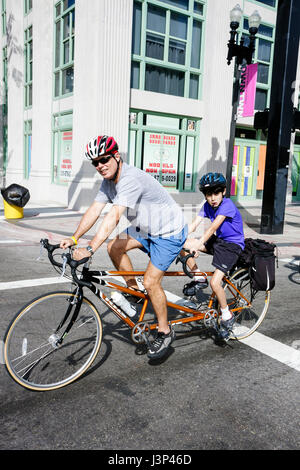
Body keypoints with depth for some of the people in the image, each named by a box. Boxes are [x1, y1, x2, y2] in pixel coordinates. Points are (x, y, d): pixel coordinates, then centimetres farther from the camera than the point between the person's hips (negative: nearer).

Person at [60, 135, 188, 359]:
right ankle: (134, 289, 17)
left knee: (151, 281, -12)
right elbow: (94, 210, -4)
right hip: (146, 228, 9)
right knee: (114, 247, -1)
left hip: (169, 231, -9)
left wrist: (90, 249, -43)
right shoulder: (109, 181, -1)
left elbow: (114, 216, -39)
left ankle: (165, 332, 8)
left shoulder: (132, 179, -31)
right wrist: (74, 238, -13)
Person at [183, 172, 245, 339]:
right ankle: (199, 279, 5)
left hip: (232, 245, -7)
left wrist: (197, 246, -41)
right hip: (217, 241, 7)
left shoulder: (227, 205, -20)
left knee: (215, 283, -19)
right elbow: (193, 225, -7)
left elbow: (213, 228, -31)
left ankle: (227, 316, 6)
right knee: (183, 244, -11)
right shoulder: (207, 205, 1)